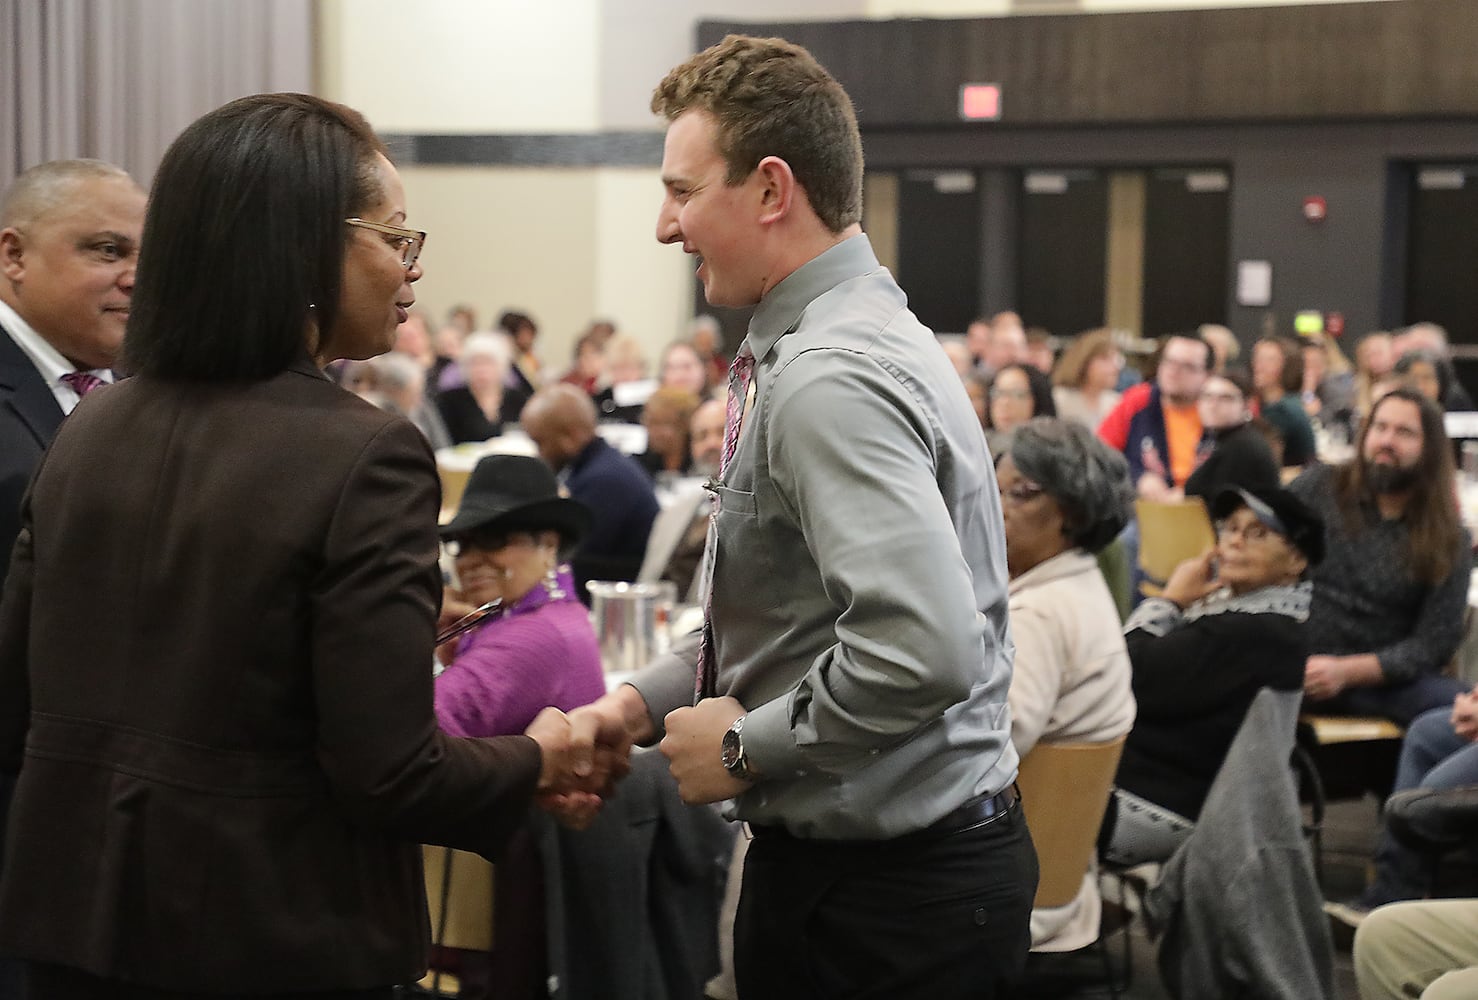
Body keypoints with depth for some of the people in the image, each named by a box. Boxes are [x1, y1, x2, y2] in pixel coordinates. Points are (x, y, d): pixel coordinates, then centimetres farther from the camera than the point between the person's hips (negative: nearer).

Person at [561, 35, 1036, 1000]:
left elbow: (923, 648, -34)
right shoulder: (854, 334, 9)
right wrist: (642, 701, 7)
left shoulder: (829, 379, -23)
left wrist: (746, 746, -20)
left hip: (889, 900, -9)